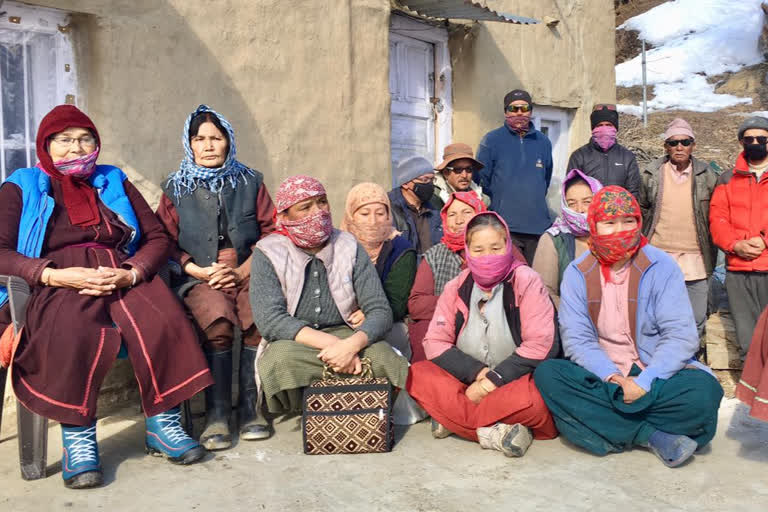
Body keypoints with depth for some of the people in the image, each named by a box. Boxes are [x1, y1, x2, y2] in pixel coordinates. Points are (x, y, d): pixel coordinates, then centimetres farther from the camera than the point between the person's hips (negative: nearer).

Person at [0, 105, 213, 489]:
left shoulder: (115, 182, 20)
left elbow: (158, 238, 11)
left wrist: (129, 274, -10)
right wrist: (57, 274, -17)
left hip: (122, 279, 2)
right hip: (57, 287, -2)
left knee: (162, 320, -30)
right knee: (74, 331, -37)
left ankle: (163, 424, -17)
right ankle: (77, 437, -24)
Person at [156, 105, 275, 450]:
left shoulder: (250, 182, 16)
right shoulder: (176, 189, 16)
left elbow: (270, 232, 9)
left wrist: (243, 271, -6)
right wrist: (201, 272, -8)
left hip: (247, 272, 1)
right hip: (198, 276, 0)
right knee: (219, 321, -33)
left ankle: (250, 407, -17)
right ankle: (216, 413, -22)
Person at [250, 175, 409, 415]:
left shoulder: (349, 247, 2)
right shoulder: (268, 253, -2)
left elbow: (380, 312, -5)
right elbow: (269, 320, -15)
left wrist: (351, 345, -27)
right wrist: (332, 343, -25)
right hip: (294, 342, -1)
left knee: (381, 354, -30)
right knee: (280, 357, -34)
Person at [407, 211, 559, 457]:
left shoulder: (526, 281, -7)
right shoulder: (456, 287, 4)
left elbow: (540, 344, -14)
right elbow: (435, 343, -1)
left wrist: (492, 381, -17)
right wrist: (477, 372, -16)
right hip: (466, 382, 4)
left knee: (533, 398, -37)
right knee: (418, 375, -20)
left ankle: (452, 420, -18)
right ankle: (492, 431, -25)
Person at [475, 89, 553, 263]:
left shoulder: (543, 142, 12)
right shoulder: (492, 140, 0)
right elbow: (481, 179, 3)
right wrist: (497, 203, 7)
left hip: (539, 226, 4)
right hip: (504, 229, -4)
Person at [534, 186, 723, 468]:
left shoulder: (661, 267, -3)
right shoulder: (577, 273, 1)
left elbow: (681, 335, -9)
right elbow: (576, 338, -5)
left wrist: (645, 381, -22)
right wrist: (611, 377, -23)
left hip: (657, 377, -1)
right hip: (600, 377, 2)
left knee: (704, 389, -31)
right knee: (547, 374, -27)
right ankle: (654, 436, -24)